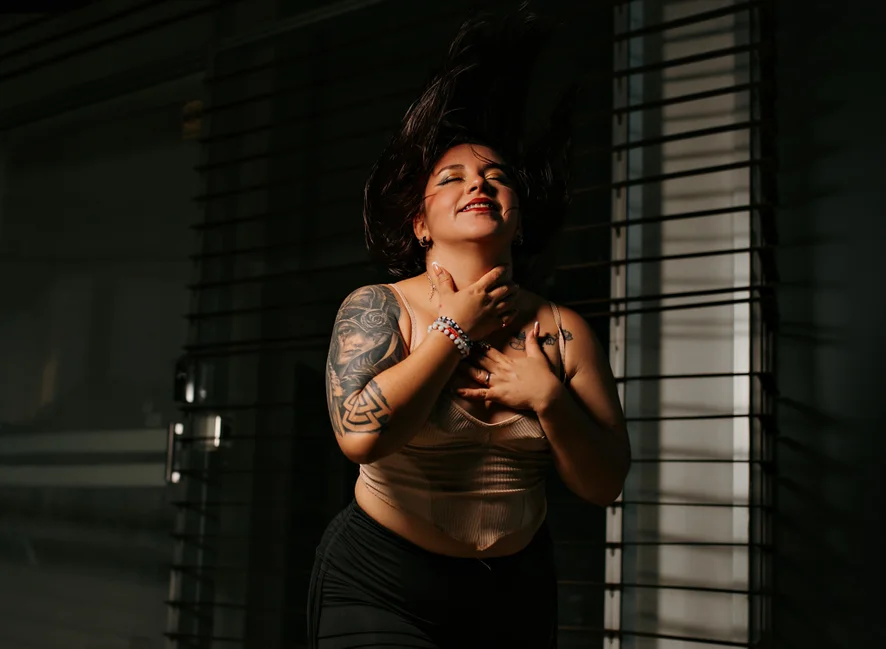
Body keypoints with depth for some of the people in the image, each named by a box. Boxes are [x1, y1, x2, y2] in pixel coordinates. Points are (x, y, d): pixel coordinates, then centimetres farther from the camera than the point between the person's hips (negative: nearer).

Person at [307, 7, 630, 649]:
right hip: (382, 592, -3)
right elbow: (361, 433, -25)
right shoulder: (377, 307, -8)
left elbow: (606, 483, 0)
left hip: (516, 594, 4)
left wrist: (548, 397, -15)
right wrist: (455, 328, -16)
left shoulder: (563, 331, -1)